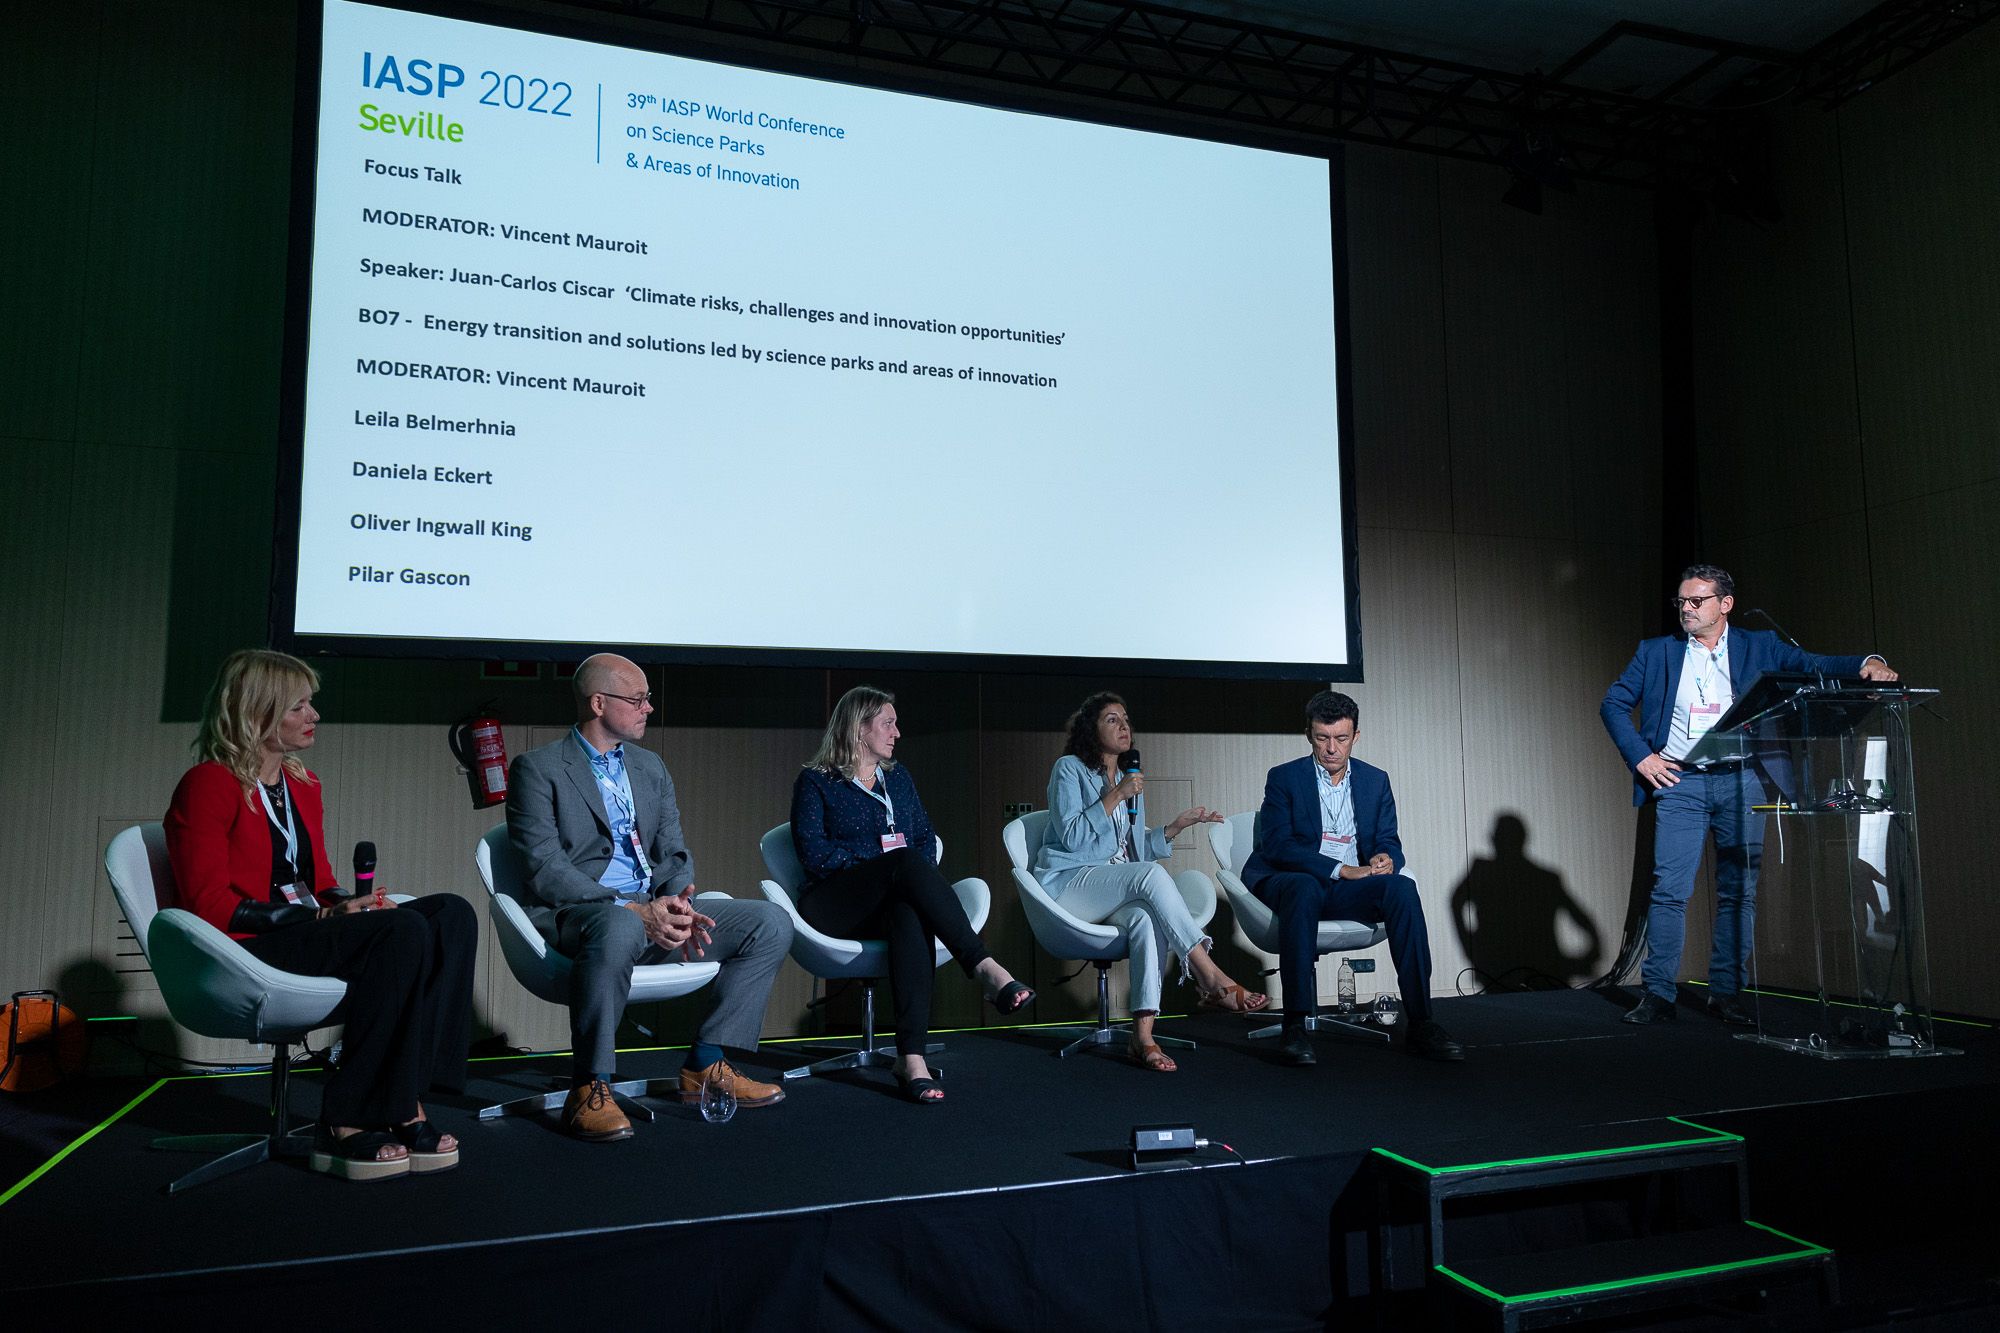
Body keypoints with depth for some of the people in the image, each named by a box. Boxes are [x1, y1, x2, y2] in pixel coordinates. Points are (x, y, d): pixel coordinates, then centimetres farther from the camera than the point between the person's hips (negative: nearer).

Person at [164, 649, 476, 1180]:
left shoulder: (303, 784, 19)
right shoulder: (207, 784, -5)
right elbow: (208, 903, -13)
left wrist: (351, 903, -3)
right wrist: (322, 917, -19)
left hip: (310, 934, 8)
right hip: (245, 951, -8)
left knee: (452, 913, -18)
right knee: (403, 931, -32)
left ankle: (404, 1106, -25)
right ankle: (346, 1125, -25)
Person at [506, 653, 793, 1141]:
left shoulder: (651, 767, 17)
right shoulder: (538, 769, -3)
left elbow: (674, 854, 14)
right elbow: (546, 871, -14)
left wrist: (677, 903, -10)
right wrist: (634, 911, -24)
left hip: (653, 909, 7)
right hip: (576, 913, -6)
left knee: (772, 922, -8)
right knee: (620, 930, -42)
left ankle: (706, 1064, -1)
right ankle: (589, 1088, -24)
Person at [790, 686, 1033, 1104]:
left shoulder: (898, 778, 22)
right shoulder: (816, 782, 6)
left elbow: (926, 839, 16)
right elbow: (813, 853, -6)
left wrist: (911, 877, -7)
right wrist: (882, 864, -12)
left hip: (895, 897, 4)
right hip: (834, 905, -3)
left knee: (910, 914, -37)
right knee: (907, 861, -34)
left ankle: (911, 1057, -47)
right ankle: (986, 970, -42)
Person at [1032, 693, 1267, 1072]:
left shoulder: (1130, 780, 22)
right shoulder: (1069, 769, 1)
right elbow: (1071, 836, -11)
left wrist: (1179, 823, 10)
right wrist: (1116, 795, -14)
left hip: (1121, 891, 5)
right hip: (1068, 882, -5)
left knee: (1146, 917, -33)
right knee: (1151, 875, -33)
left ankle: (1143, 1036, -40)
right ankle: (1212, 980, -34)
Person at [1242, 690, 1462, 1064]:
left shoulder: (1376, 780, 14)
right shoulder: (1283, 778, 2)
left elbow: (1389, 842, 12)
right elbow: (1276, 845, -10)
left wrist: (1386, 859, -16)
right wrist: (1341, 869, -21)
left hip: (1349, 891, 3)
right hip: (1291, 881, -3)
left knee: (1402, 887, -28)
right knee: (1304, 888, -39)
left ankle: (1420, 1024, -27)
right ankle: (1295, 1026, -39)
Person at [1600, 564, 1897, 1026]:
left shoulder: (1760, 647, 13)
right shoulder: (1656, 652, 13)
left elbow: (1814, 666, 2)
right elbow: (1613, 703, 11)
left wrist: (1865, 664, -18)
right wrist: (1640, 756, -1)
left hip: (1742, 782, 1)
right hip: (1679, 782, 0)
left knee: (1739, 892, 2)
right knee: (1669, 889, -6)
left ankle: (1727, 992, 12)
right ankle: (1657, 994, -1)